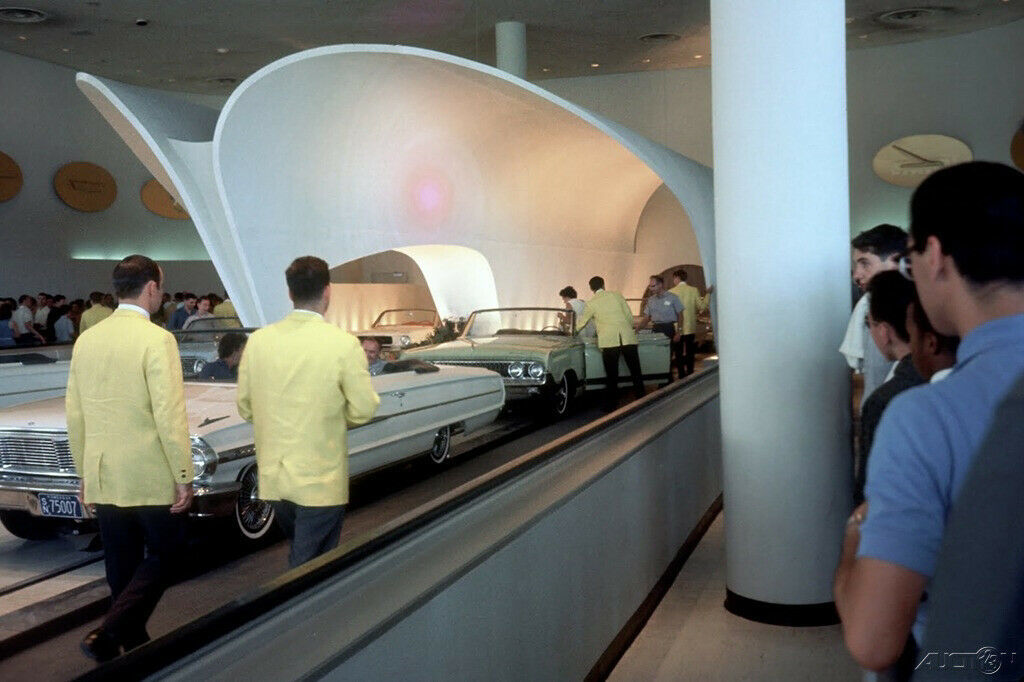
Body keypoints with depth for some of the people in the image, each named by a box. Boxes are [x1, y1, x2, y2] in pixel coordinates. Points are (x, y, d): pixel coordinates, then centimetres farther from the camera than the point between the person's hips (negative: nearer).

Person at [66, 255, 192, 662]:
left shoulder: (86, 340, 5)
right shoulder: (157, 340, -15)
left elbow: (75, 415, 9)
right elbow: (169, 416, -18)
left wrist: (85, 475, 18)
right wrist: (184, 477, -11)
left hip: (102, 478, 6)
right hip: (150, 476, -6)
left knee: (123, 566, 16)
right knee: (164, 554, 9)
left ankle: (133, 643, 26)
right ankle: (108, 634, -3)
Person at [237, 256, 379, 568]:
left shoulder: (257, 340, -3)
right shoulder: (344, 344, -15)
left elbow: (245, 407, 5)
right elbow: (363, 410, -10)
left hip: (272, 475, 5)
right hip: (320, 481, -5)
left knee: (299, 550, 26)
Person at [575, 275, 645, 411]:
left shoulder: (590, 304, 7)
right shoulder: (617, 295, 11)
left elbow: (580, 323, 16)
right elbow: (630, 316, 11)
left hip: (608, 341, -2)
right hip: (628, 338, 2)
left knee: (611, 376, 4)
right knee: (636, 372, 10)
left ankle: (611, 406, 7)